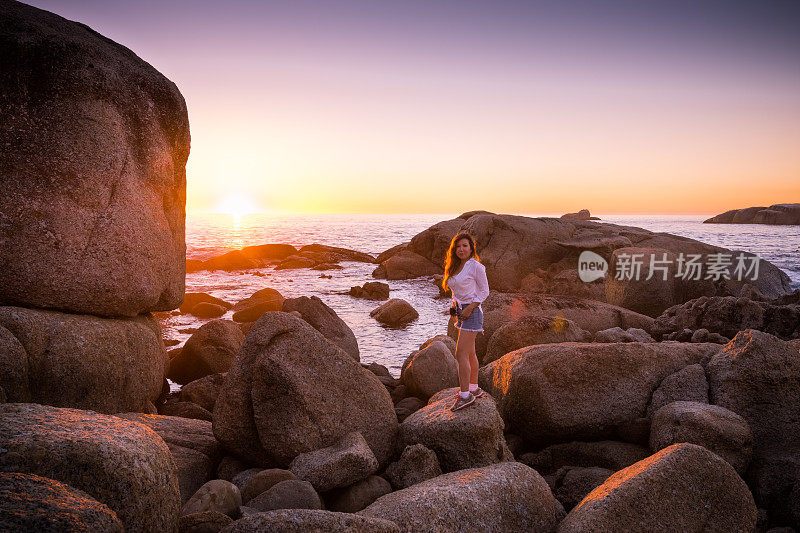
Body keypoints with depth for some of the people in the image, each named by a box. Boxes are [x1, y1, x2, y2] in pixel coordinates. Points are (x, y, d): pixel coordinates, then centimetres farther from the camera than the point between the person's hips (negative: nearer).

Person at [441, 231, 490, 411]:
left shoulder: (476, 266, -12)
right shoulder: (455, 267, 12)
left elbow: (484, 291, -9)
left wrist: (470, 308, -16)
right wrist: (454, 302, 5)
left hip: (472, 312, -8)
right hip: (461, 312, 8)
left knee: (461, 354, -12)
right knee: (470, 353, 14)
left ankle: (465, 395, -8)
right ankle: (474, 389, 24)